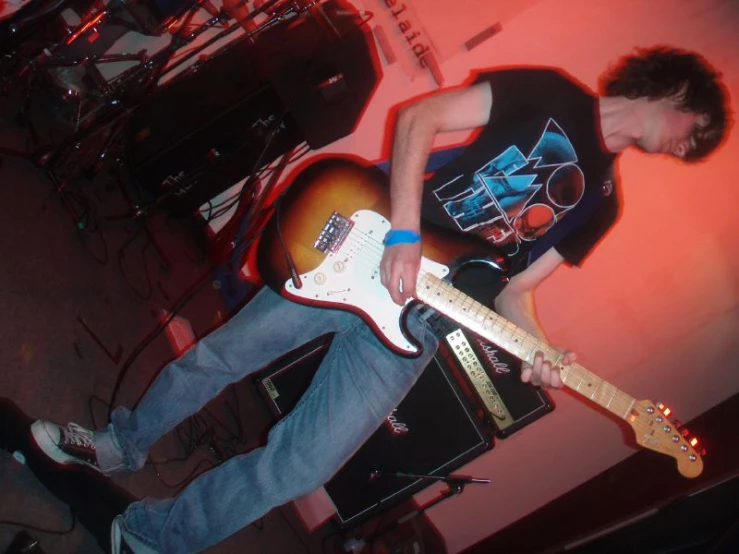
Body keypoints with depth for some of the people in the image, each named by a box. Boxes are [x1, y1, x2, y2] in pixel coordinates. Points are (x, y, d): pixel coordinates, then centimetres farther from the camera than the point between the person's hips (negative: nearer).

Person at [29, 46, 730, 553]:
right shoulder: (552, 94, -4)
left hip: (416, 320, 3)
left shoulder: (599, 200, 11)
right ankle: (124, 443, 37)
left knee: (301, 468, -6)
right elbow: (416, 118, -12)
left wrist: (536, 352, -10)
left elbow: (514, 286, 10)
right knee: (218, 355, 8)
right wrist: (403, 233, -21)